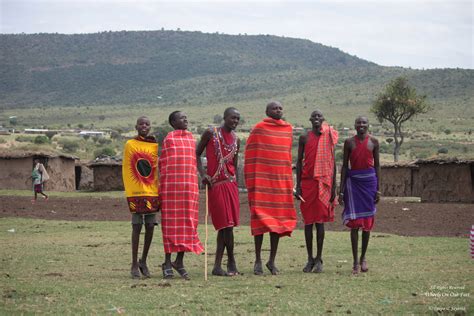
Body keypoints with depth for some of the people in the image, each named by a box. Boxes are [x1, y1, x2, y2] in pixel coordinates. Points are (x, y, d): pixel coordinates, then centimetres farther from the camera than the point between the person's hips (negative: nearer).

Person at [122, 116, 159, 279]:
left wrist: (160, 190, 1)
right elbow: (126, 170, 2)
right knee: (137, 227, -1)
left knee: (150, 227, 6)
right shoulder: (130, 145, 2)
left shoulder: (155, 146, 7)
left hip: (152, 192, 2)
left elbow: (158, 169, 8)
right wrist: (129, 192, -4)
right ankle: (134, 264, 5)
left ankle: (143, 261, 21)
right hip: (136, 193, -2)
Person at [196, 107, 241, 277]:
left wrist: (236, 187, 10)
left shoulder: (236, 140, 13)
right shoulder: (210, 133, -1)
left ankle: (217, 266, 5)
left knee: (224, 225, 1)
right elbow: (197, 154, 3)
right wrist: (202, 174, -10)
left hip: (230, 184, 4)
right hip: (215, 184, -4)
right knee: (226, 224, -8)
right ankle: (231, 262, 3)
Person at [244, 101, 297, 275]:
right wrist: (251, 182, -7)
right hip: (261, 180, -5)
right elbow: (250, 155, -2)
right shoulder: (259, 129, -3)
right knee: (260, 219, -4)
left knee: (279, 220, 5)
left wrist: (289, 180, 14)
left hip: (282, 180, 5)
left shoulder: (288, 129, 11)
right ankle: (258, 260, 3)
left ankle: (272, 260, 13)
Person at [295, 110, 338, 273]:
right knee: (308, 220, 3)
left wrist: (333, 187, 2)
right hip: (307, 182, 1)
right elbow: (299, 161, 8)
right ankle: (310, 259, 8)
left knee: (320, 220, -3)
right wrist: (298, 185, 0)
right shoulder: (304, 138, 8)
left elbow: (332, 163, 7)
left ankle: (319, 259, 2)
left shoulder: (329, 137, 6)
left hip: (323, 183, -1)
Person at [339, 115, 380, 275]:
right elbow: (345, 166, 5)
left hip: (369, 180, 1)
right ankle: (355, 261, -2)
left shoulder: (373, 142, 4)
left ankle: (363, 257, 21)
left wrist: (378, 189, 3)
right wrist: (341, 190, 1)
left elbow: (377, 165, 7)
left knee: (367, 221, 6)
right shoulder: (349, 142, 3)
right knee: (354, 221, -5)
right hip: (353, 180, -1)